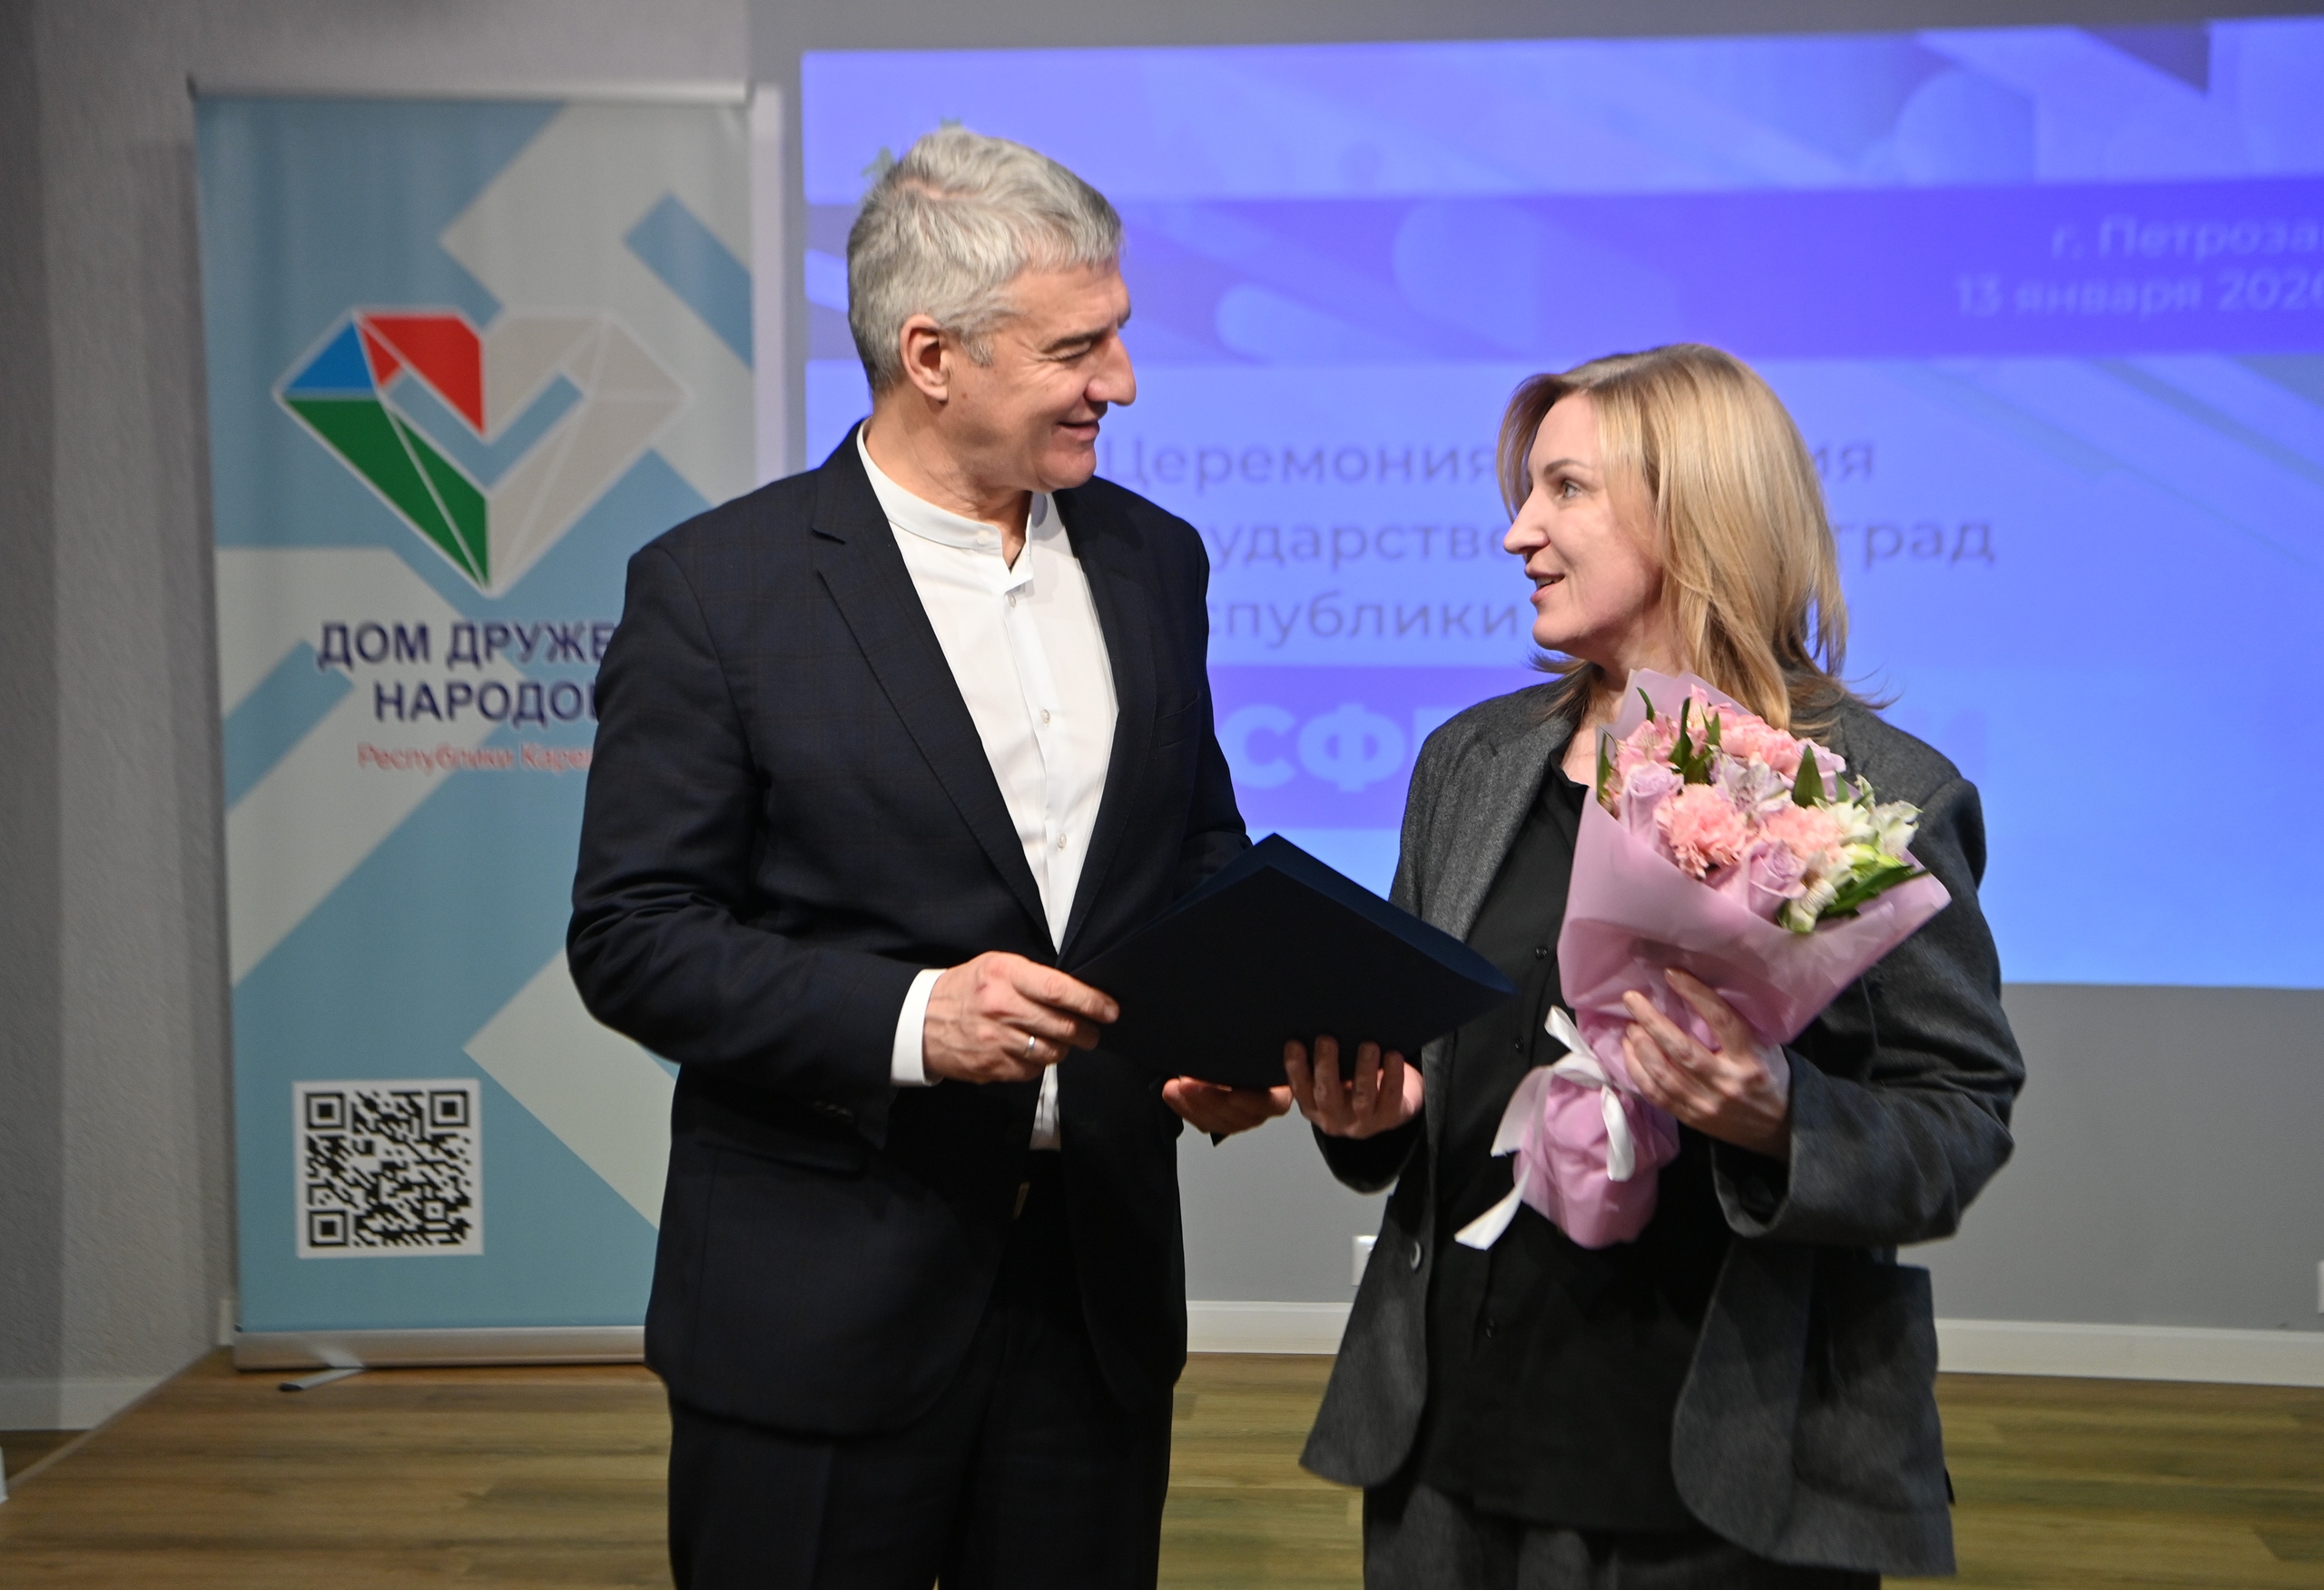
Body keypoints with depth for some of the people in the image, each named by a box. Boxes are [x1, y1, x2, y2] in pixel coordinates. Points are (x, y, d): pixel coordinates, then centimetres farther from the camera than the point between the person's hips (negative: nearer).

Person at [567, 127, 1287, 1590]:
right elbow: (632, 937, -10)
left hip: (1098, 1280, 5)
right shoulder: (716, 588, -9)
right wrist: (910, 1018, -23)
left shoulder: (1153, 561, 6)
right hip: (824, 1298, -4)